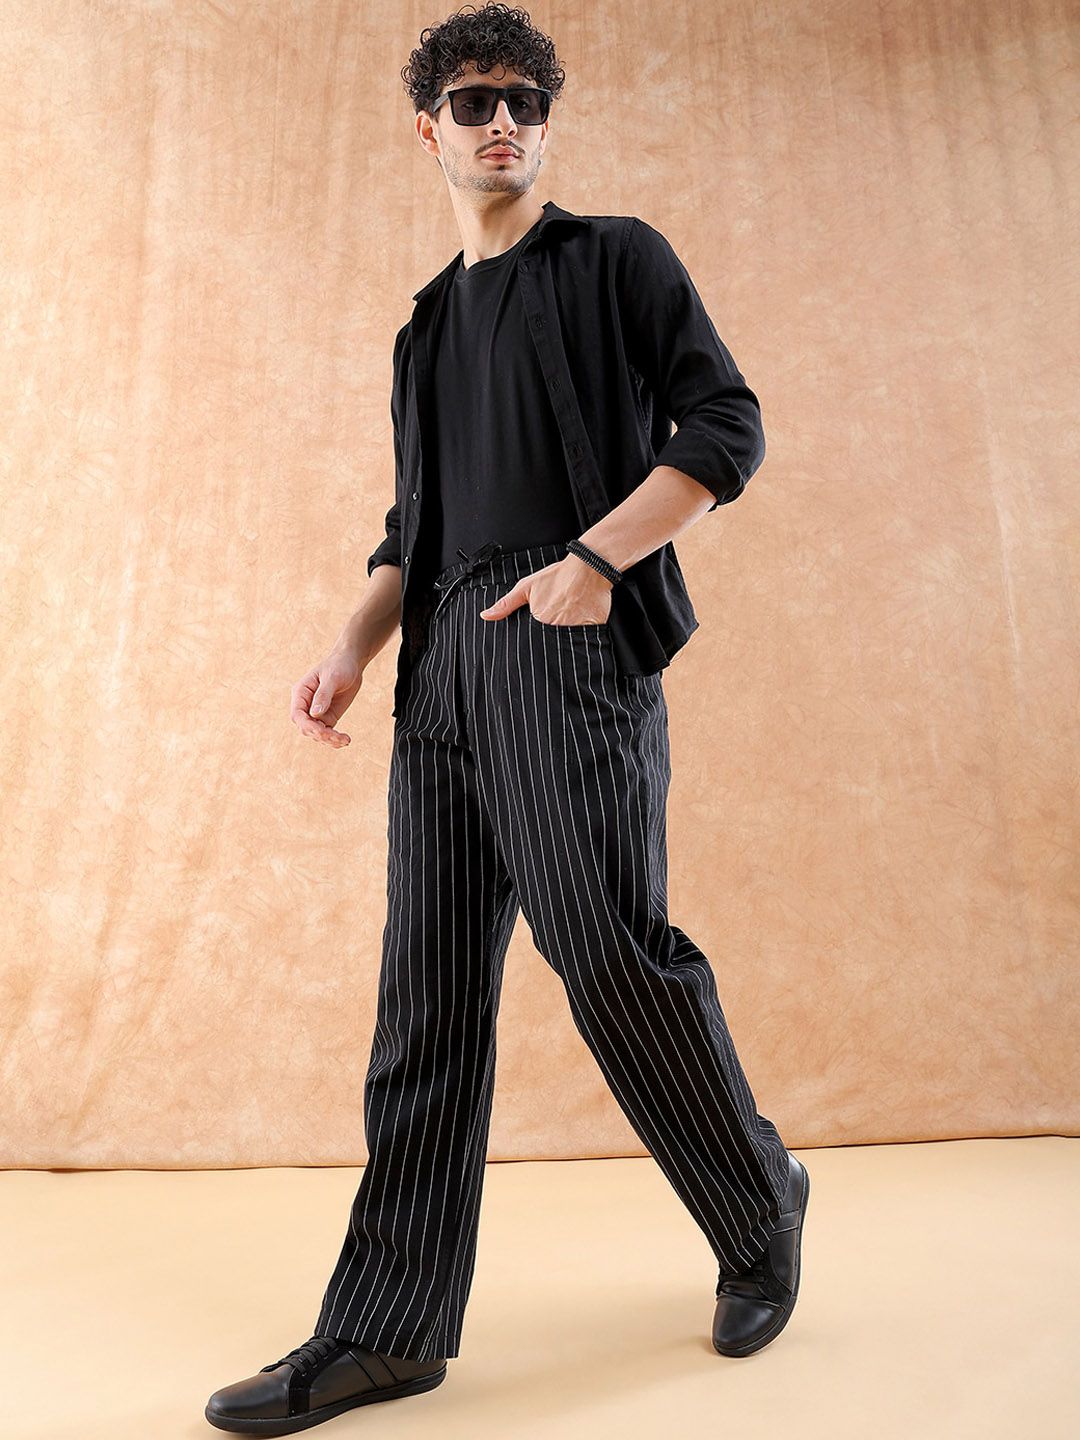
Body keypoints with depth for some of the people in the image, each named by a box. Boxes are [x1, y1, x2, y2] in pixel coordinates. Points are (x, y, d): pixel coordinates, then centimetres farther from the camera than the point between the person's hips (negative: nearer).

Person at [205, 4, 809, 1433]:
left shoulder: (616, 259, 12)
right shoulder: (429, 325, 27)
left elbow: (725, 426, 0)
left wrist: (596, 557, -13)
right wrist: (354, 650, 9)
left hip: (576, 648, -5)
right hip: (447, 667, 6)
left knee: (612, 949, -12)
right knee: (429, 990, 1)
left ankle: (762, 1212, 15)